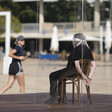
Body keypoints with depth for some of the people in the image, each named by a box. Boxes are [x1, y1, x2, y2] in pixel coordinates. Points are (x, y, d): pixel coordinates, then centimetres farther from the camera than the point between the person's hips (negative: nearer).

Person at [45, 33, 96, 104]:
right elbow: (93, 65, 2)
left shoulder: (76, 49, -20)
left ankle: (53, 98, 13)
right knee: (61, 75, 33)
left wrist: (82, 75, -17)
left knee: (52, 76, 11)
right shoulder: (88, 49, 5)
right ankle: (63, 97, 34)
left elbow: (77, 65, -28)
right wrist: (90, 77, -2)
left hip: (72, 71, -9)